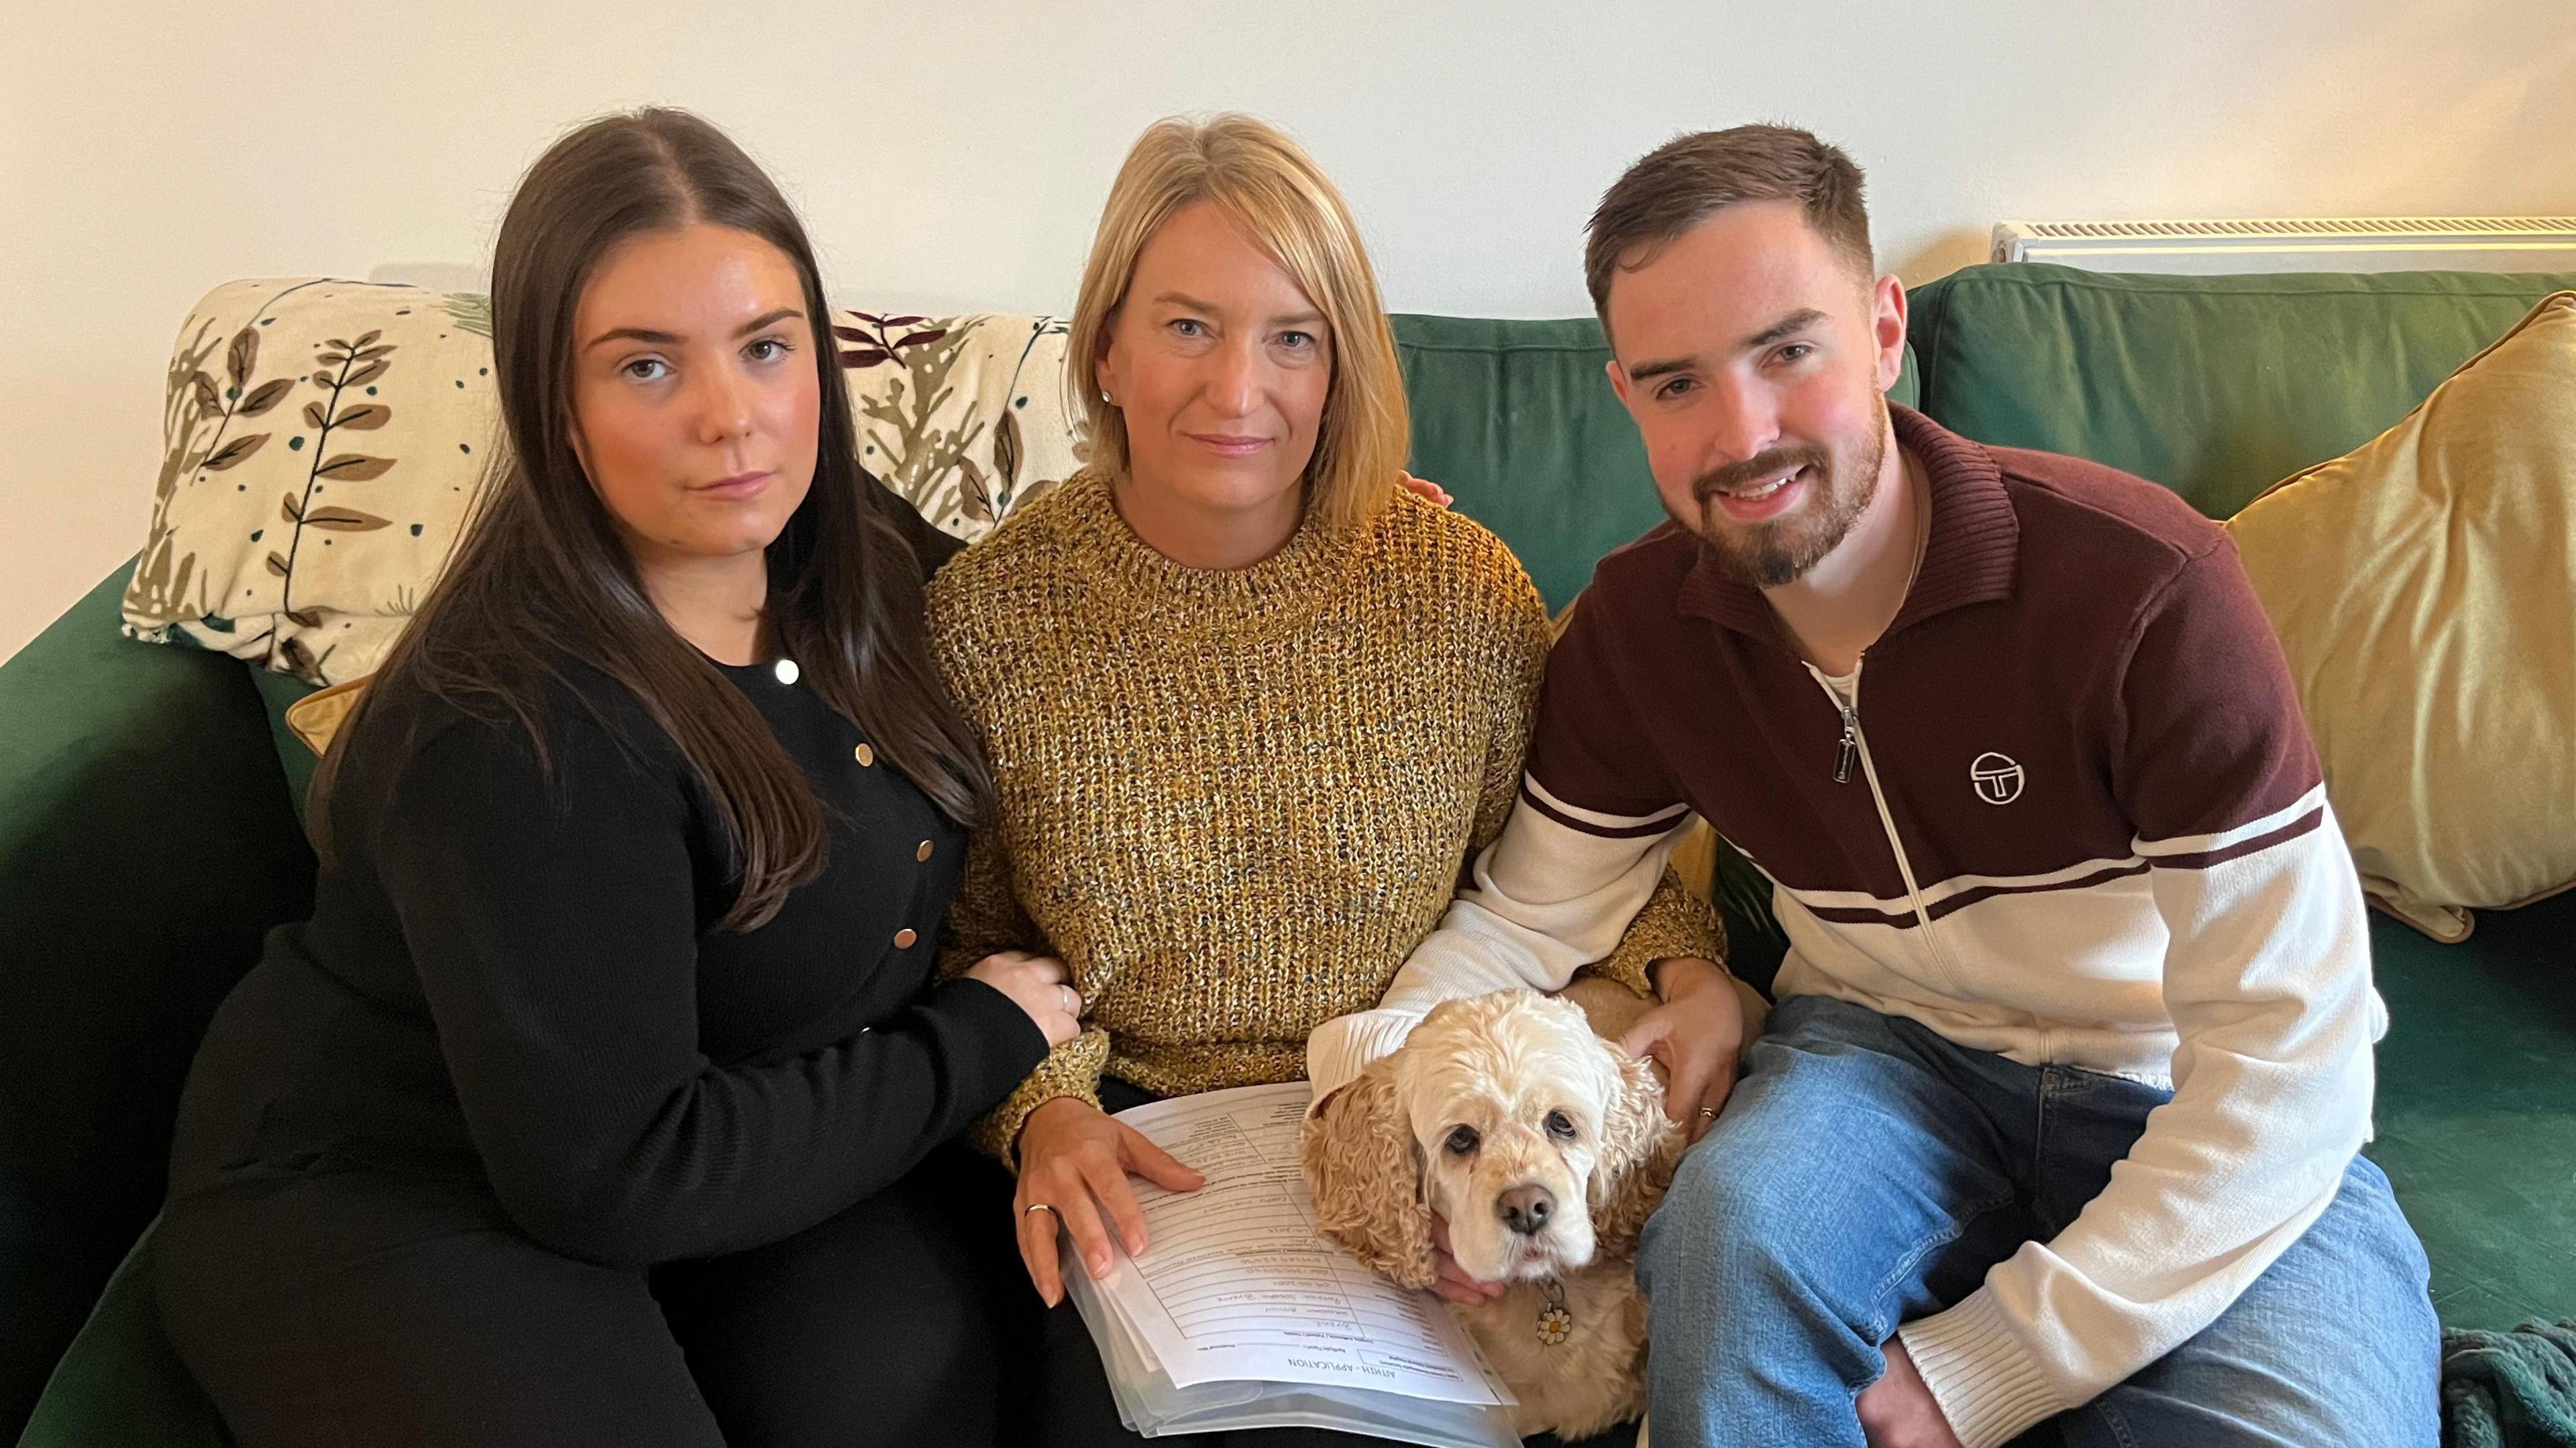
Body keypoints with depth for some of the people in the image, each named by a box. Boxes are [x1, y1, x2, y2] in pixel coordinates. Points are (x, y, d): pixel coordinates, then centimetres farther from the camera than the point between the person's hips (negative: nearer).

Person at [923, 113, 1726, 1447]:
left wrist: (1684, 979, -13)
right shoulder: (987, 615, -6)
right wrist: (1044, 1110, -13)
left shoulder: (1457, 585, -6)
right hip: (1140, 1151, 0)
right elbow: (971, 939, 4)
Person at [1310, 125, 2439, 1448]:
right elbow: (1524, 909, 1)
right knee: (1734, 1221, -32)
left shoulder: (2141, 582, -24)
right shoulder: (1640, 623, -9)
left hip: (2193, 1103, -2)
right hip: (1891, 1047, 2)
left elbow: (2286, 1046, -23)